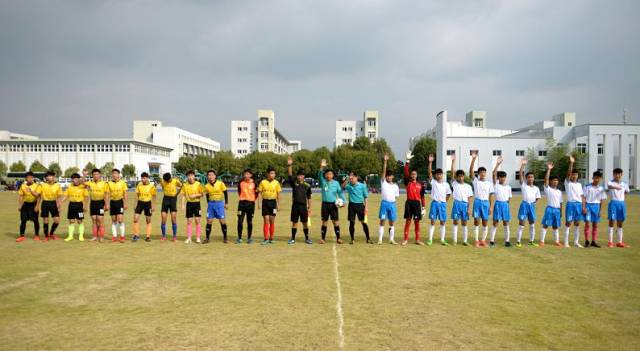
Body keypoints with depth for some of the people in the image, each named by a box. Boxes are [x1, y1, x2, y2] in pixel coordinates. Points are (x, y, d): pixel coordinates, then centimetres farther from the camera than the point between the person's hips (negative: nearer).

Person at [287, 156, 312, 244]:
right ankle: (293, 239, 14)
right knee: (294, 222, 6)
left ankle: (307, 238, 17)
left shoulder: (307, 186, 2)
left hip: (303, 206, 0)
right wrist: (289, 165, -23)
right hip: (295, 205, 0)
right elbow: (290, 175, -11)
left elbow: (309, 197, 6)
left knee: (305, 223, 5)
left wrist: (309, 207, 3)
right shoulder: (294, 183, 2)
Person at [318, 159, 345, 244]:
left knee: (336, 222, 0)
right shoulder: (323, 182, 1)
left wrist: (343, 201, -13)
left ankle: (338, 238, 6)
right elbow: (319, 175, -17)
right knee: (324, 222, 5)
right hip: (325, 204, 0)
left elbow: (340, 192, 2)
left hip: (334, 204, 0)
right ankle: (322, 238, 13)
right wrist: (322, 167, -34)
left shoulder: (336, 183, 4)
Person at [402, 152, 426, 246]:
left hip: (417, 203, 1)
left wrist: (423, 207, 4)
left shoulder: (420, 184, 7)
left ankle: (417, 240, 15)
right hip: (409, 202, -1)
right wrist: (408, 160, -18)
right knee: (408, 221, 1)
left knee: (417, 221, 7)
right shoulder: (408, 182, 3)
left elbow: (422, 196, 8)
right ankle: (406, 239, 7)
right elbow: (406, 172, -9)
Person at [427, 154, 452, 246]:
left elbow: (449, 194, 16)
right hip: (434, 203, -2)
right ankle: (430, 240, 5)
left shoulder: (446, 184, 5)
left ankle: (442, 240, 13)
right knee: (433, 222, 0)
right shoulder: (433, 182, -1)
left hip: (443, 204, 2)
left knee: (442, 222, 6)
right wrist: (430, 162, -22)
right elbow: (429, 173, -13)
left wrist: (445, 201, 5)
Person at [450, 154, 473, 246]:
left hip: (465, 204, 1)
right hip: (457, 203, -1)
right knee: (455, 222, 1)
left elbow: (469, 198, 6)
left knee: (464, 223, 6)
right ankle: (455, 240, 5)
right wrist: (453, 161, -11)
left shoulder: (468, 186, 9)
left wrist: (469, 208, -4)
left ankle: (465, 241, 12)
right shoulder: (454, 184, 6)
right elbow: (452, 172, -3)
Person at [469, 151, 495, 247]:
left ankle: (483, 240, 15)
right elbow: (471, 171, -11)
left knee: (485, 223, 5)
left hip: (486, 202, 2)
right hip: (477, 202, -2)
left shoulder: (489, 183, 7)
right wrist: (473, 159, -20)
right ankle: (477, 241, 7)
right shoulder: (475, 181, 2)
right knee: (476, 222, -1)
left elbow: (490, 195, 8)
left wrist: (490, 206, 3)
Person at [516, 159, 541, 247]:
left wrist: (534, 202, 1)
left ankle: (531, 241, 20)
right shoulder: (523, 185, -1)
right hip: (524, 204, -4)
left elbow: (537, 198, 19)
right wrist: (522, 165, -20)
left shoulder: (536, 188, 10)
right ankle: (518, 241, 0)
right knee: (521, 223, -4)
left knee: (532, 224, 10)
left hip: (532, 205, 4)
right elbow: (520, 175, -12)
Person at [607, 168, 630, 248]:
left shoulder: (624, 184, 10)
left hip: (622, 203, 5)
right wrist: (615, 187, -52)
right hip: (613, 203, -5)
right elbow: (610, 186, -30)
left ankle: (620, 242, 16)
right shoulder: (610, 183, -6)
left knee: (620, 224, 9)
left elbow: (626, 192, 24)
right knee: (612, 222, -4)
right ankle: (610, 242, 0)